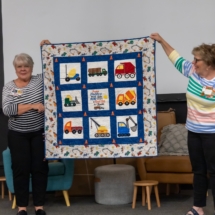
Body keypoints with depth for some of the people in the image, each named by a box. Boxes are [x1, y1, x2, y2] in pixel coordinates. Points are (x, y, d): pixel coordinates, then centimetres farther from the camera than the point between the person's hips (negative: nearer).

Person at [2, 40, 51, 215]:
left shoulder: (40, 80, 1)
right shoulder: (9, 87, -1)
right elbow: (7, 109, -14)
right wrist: (32, 106, -21)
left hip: (39, 133, 0)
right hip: (18, 135, 0)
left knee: (40, 168, 4)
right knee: (21, 169, 4)